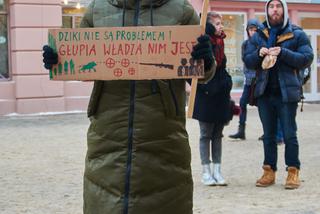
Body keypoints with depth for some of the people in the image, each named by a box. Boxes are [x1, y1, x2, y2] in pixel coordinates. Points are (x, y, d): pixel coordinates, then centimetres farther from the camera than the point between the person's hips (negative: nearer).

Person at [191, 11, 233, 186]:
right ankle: (206, 172, 7)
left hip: (221, 97, 7)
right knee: (206, 134, 1)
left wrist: (227, 84, 8)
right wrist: (204, 87, -16)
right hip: (206, 98, -6)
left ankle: (217, 170, 13)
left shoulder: (219, 44, 12)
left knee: (217, 135, 8)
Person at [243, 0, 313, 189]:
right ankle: (269, 171, 16)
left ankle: (293, 171, 7)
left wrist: (283, 53, -19)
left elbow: (307, 58, -8)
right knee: (269, 136, 10)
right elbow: (247, 61, 9)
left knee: (290, 135, -1)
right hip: (265, 93, 4)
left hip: (287, 93, -4)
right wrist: (258, 54, -12)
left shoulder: (297, 35, 1)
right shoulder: (259, 36, 12)